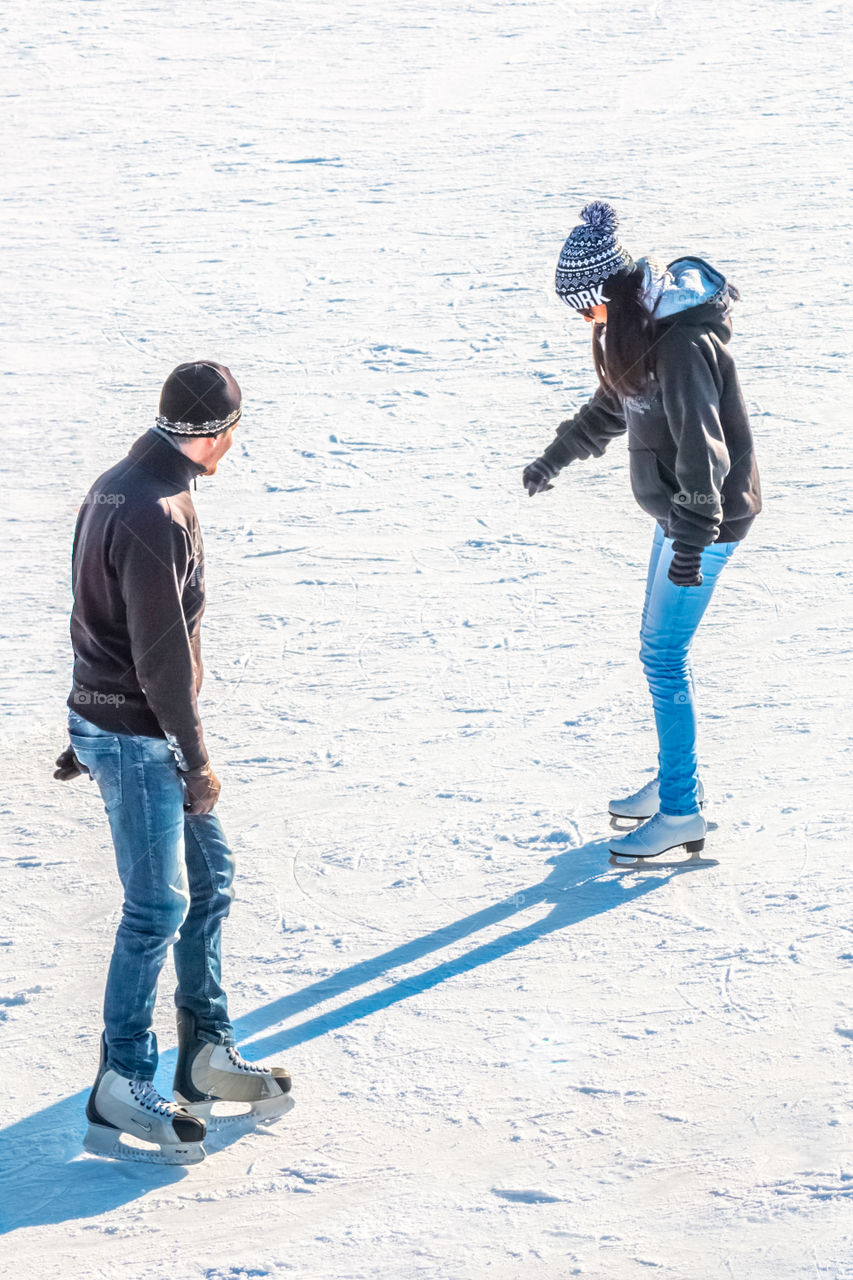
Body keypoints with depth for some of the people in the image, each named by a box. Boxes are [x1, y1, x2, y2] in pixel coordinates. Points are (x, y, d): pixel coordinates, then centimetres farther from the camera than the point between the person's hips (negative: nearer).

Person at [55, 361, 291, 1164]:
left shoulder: (119, 487, 8)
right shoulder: (156, 516, -24)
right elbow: (162, 653, -23)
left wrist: (91, 727, 24)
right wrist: (195, 761, -15)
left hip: (108, 718, 10)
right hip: (137, 737, -10)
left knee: (207, 877, 16)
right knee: (158, 907, -3)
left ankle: (205, 1054, 26)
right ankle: (119, 1096, 5)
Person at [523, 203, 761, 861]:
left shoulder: (683, 341, -25)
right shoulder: (638, 329, 6)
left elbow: (702, 447, -29)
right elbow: (610, 409, 23)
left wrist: (691, 540, -32)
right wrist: (555, 460, 32)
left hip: (708, 517, -10)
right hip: (677, 511, 10)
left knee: (664, 655, -7)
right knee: (661, 647, 17)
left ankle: (681, 811, -1)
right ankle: (677, 779, 30)